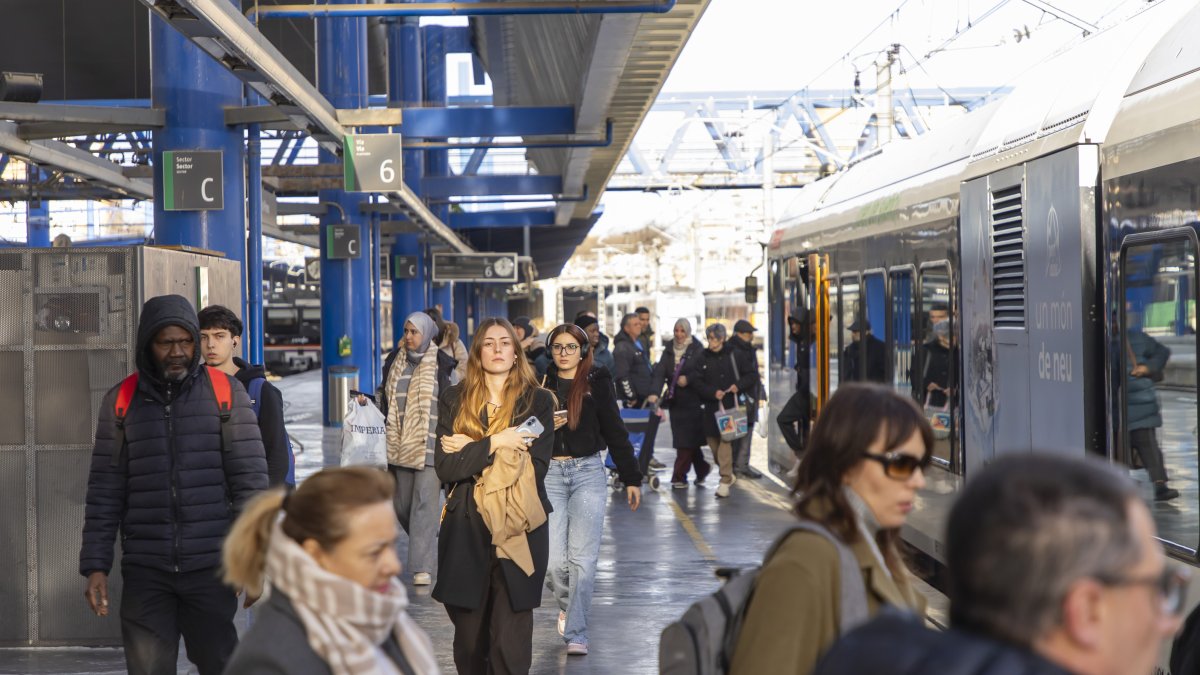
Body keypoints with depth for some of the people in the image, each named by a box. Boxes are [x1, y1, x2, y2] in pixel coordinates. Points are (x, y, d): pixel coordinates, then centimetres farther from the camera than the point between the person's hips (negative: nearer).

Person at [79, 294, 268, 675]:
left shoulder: (225, 391, 2)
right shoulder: (121, 401, 7)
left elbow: (250, 476, 0)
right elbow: (104, 492, 8)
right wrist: (95, 566, 2)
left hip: (210, 568, -1)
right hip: (145, 571, 1)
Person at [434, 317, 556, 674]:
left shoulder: (537, 401, 5)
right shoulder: (454, 400, 7)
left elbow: (537, 467, -6)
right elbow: (445, 467, -3)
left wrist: (471, 451, -7)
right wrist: (493, 444, -14)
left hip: (518, 533, -1)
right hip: (466, 531, 2)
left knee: (510, 644, -5)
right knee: (469, 639, 7)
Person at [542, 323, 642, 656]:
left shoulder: (597, 382, 4)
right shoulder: (542, 383, 9)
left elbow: (615, 432, 6)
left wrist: (632, 478, 4)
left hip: (588, 472, -1)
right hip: (549, 474, 2)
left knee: (582, 558, -8)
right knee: (553, 560, -4)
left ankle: (575, 633, -1)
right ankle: (566, 603, 27)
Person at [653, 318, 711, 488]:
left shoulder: (697, 350, -5)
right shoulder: (669, 350, 7)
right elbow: (660, 372, -2)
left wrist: (688, 379, -25)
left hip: (692, 401, -4)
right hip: (675, 401, 4)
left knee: (686, 440, -5)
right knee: (691, 438, 10)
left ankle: (679, 477, -2)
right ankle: (702, 469, 28)